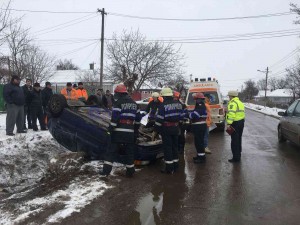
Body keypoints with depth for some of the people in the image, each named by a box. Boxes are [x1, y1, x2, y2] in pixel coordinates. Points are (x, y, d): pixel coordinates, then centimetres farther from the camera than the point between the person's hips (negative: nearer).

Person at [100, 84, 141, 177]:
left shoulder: (118, 103, -7)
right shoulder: (134, 103, 14)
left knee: (112, 150, 3)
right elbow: (138, 118, 17)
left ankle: (106, 170, 3)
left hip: (118, 131, -5)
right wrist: (136, 130, 25)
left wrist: (110, 129, -7)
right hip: (130, 132, 5)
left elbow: (114, 118, -14)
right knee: (130, 152, 12)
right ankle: (130, 171, 16)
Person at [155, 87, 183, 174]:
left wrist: (157, 129, -6)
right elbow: (181, 116, 14)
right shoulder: (178, 104, 8)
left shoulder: (163, 105, -14)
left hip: (166, 129, -7)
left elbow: (159, 119, -15)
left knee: (167, 148, 0)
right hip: (176, 128, 7)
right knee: (175, 146, 16)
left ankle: (169, 167, 3)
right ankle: (175, 165, 24)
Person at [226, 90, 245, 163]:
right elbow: (241, 112, 18)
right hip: (241, 122, 10)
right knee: (238, 139, 20)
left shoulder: (233, 103, -14)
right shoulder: (240, 102, 18)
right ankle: (238, 154, 31)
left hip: (235, 123, -10)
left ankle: (236, 158, -3)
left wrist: (229, 123, -28)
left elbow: (231, 113, -25)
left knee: (234, 141, -5)